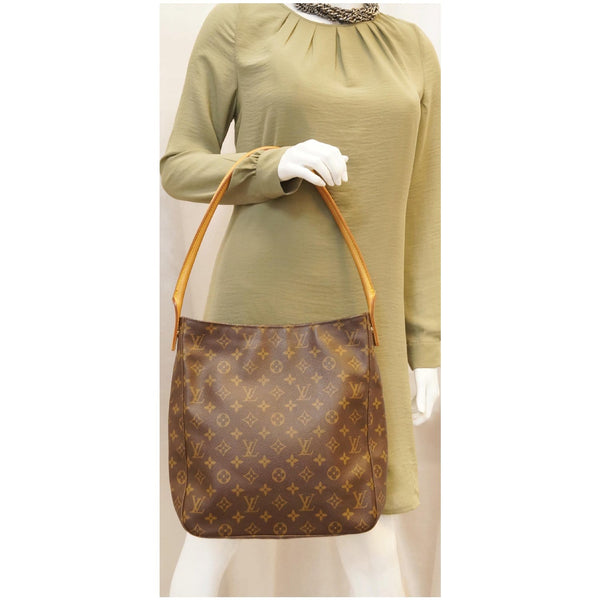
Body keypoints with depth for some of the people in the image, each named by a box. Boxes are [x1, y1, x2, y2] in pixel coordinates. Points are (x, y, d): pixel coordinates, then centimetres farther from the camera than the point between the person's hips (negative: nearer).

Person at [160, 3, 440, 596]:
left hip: (361, 318, 3)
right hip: (261, 307, -3)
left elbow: (418, 211, 9)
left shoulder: (413, 50, 10)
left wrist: (425, 346, 5)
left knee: (368, 526, 8)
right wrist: (276, 167, -19)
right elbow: (179, 168, 1)